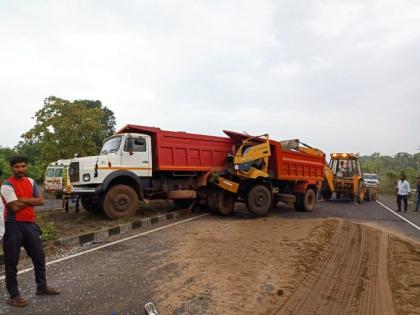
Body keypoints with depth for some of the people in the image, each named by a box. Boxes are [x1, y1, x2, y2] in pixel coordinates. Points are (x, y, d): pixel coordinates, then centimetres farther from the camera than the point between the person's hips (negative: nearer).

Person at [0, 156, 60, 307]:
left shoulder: (31, 182, 8)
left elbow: (41, 201, 1)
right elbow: (15, 207, -20)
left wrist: (23, 199, -12)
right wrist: (31, 201, -5)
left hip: (30, 224, 6)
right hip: (14, 225, -6)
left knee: (39, 255, 13)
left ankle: (42, 287, 30)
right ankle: (14, 295, 16)